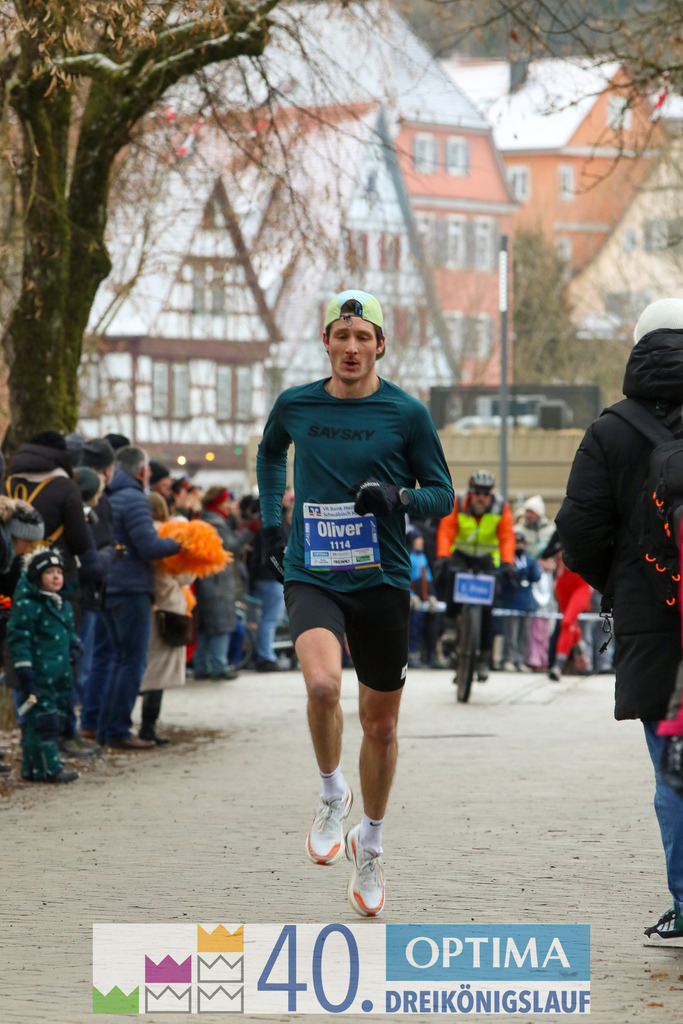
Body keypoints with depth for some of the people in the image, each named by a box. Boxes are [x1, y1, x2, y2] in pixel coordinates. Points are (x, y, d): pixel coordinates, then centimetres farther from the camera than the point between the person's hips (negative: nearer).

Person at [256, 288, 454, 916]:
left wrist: (397, 496, -17)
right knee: (323, 684, -28)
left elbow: (442, 494, 4)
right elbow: (269, 452, 26)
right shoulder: (295, 406, 3)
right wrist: (272, 523, 18)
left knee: (381, 724, 9)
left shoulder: (406, 414, -2)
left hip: (382, 581, 0)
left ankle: (370, 844, 31)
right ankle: (332, 795, -2)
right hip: (311, 577, 0)